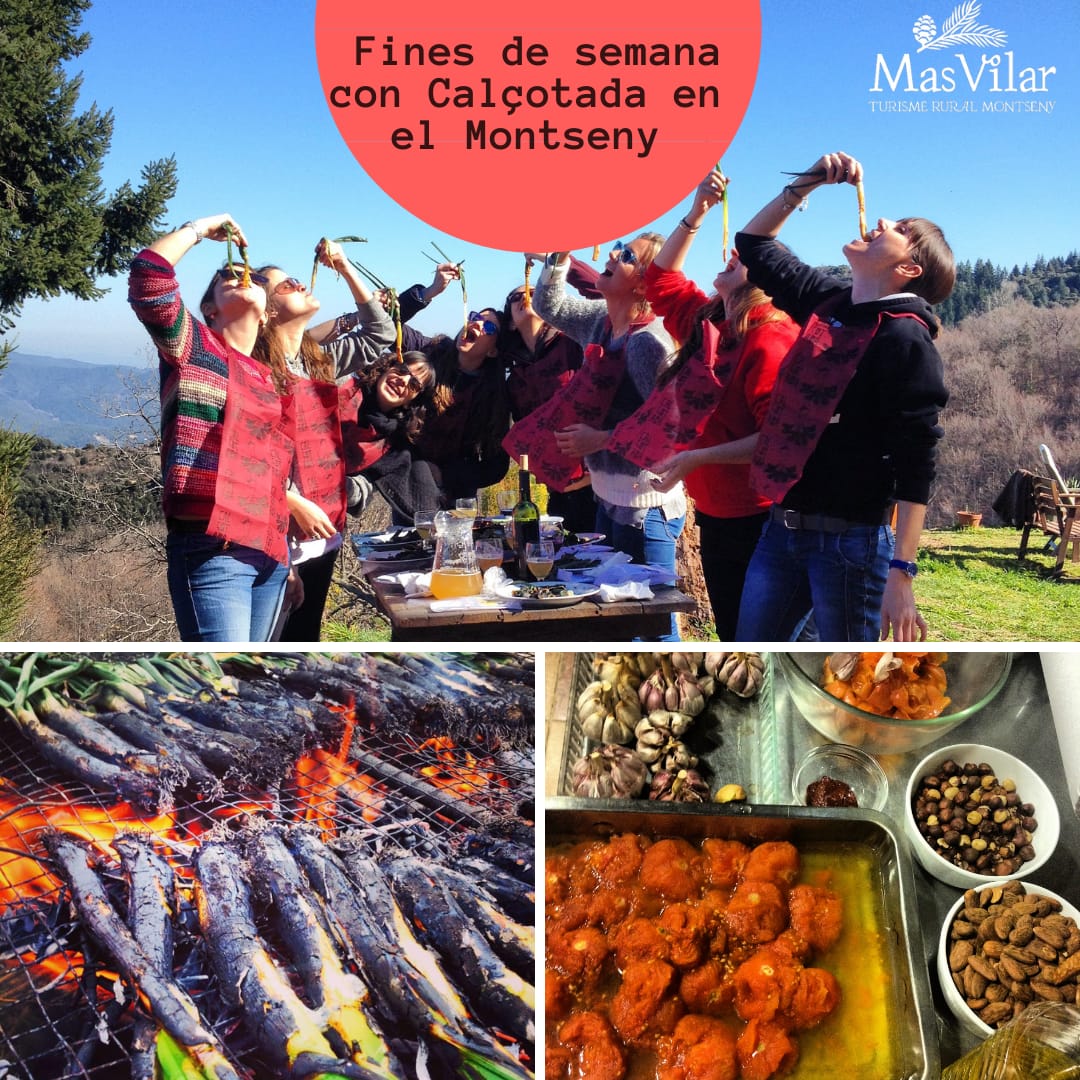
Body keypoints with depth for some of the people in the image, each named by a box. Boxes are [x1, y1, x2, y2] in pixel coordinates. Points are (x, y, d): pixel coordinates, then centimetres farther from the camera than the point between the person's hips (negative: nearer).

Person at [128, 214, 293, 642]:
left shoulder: (274, 380, 20)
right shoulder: (194, 347, 5)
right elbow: (147, 276, -10)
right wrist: (201, 227, 1)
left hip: (269, 551, 7)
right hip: (210, 550, -7)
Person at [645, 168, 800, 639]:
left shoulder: (770, 340, -18)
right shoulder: (704, 322, 6)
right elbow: (662, 279, 22)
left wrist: (698, 458, -23)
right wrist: (697, 212, 13)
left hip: (756, 519, -8)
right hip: (712, 513, 8)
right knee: (730, 634, 18)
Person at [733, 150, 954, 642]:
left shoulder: (904, 337, -12)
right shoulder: (827, 301, 9)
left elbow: (915, 467, -16)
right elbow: (753, 245, 25)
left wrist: (901, 574, -21)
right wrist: (805, 183, 13)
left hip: (852, 540, -7)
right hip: (782, 528, 7)